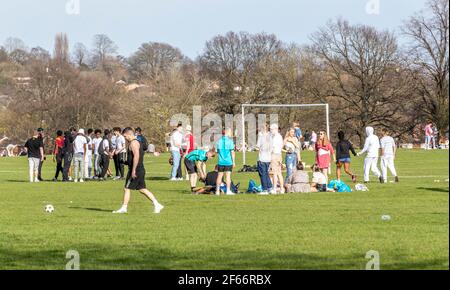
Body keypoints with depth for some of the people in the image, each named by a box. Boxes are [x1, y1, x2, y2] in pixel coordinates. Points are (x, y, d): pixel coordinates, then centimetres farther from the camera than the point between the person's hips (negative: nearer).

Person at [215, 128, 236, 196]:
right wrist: (234, 162, -4)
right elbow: (232, 152, -9)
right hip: (228, 162, -4)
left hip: (221, 162, 4)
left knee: (219, 176, 8)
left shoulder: (219, 141, 7)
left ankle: (217, 191, 10)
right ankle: (228, 191, -4)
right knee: (228, 176, -3)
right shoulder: (230, 141, -8)